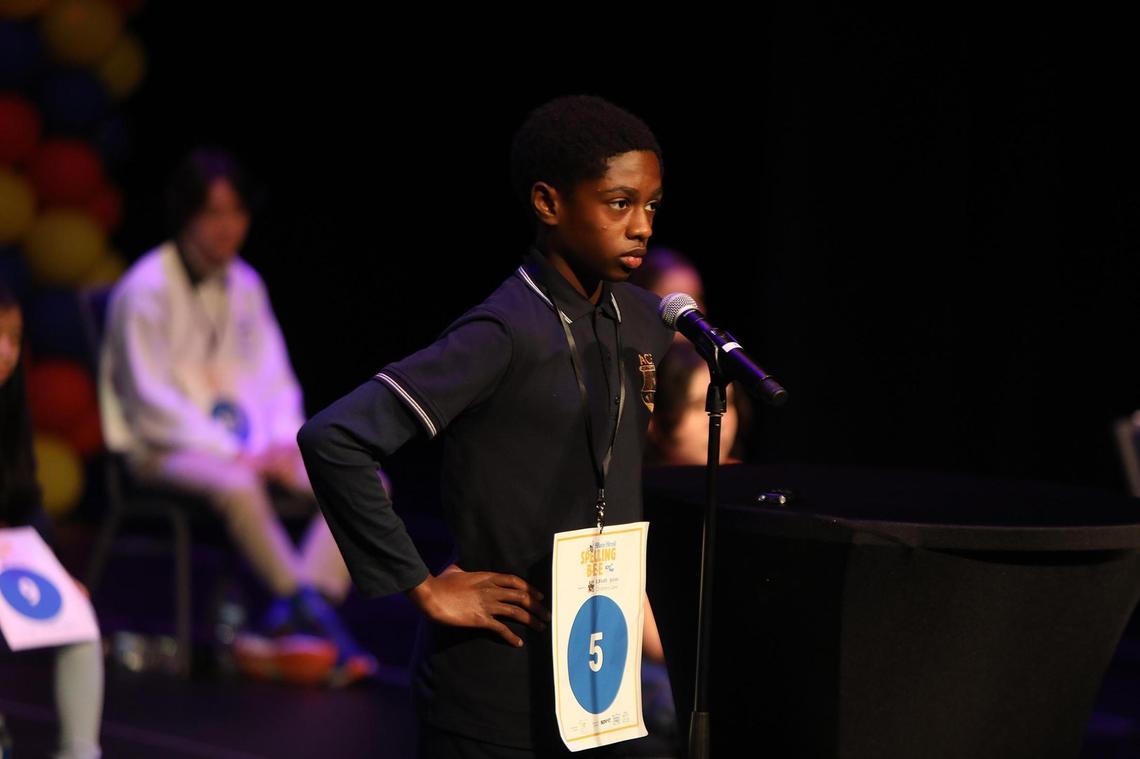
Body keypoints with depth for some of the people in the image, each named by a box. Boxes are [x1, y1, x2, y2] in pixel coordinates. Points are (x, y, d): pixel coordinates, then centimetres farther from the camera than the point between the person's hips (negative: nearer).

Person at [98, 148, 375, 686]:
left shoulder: (245, 284, 12)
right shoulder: (146, 290, -9)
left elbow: (275, 379, 14)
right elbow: (153, 404, -13)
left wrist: (283, 442, -7)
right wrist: (236, 453, -20)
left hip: (249, 446, 7)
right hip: (167, 450, -7)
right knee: (236, 487, -40)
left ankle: (289, 622, -26)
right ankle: (312, 613, -27)